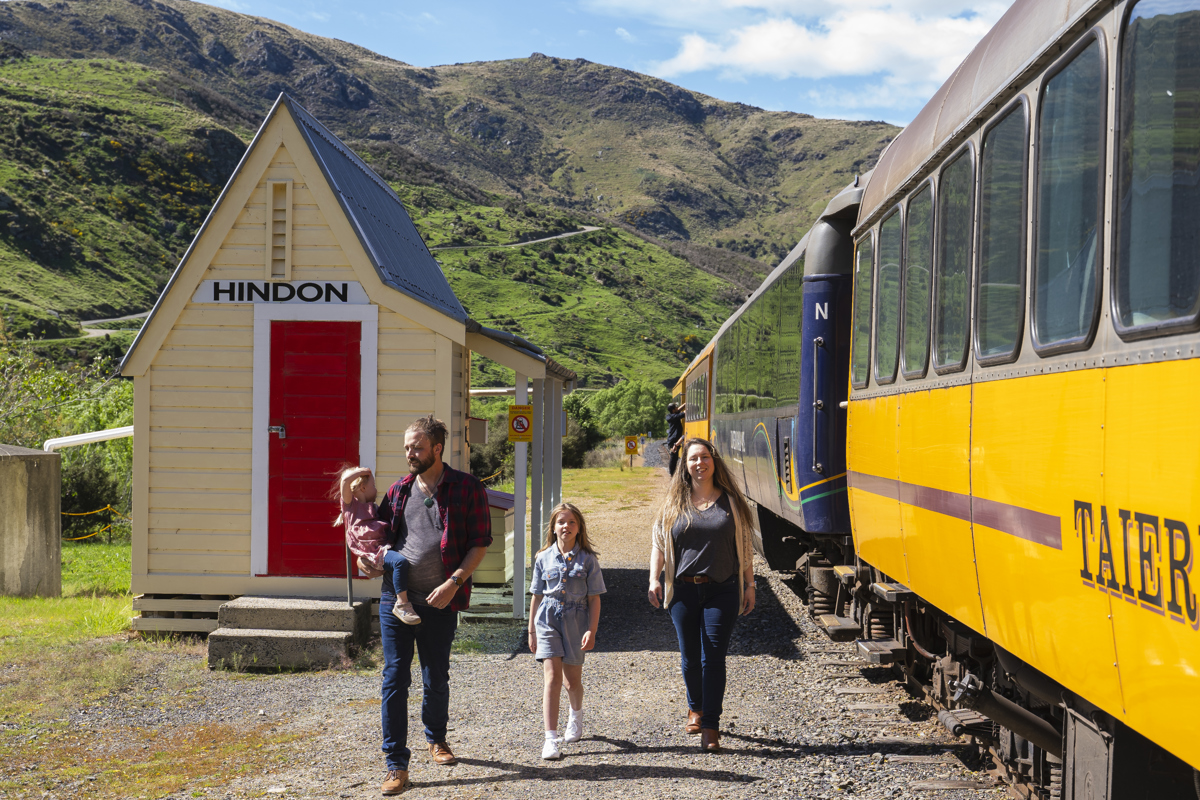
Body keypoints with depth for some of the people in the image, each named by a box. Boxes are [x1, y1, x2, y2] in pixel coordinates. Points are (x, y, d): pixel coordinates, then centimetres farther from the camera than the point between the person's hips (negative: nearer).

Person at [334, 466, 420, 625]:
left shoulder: (373, 507, 31)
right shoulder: (351, 503, 7)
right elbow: (345, 480, -9)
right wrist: (362, 471, 3)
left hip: (384, 547, 9)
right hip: (373, 552, -9)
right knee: (400, 561, -34)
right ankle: (402, 604, -32)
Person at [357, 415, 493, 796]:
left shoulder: (467, 489, -3)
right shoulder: (399, 490, 8)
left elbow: (480, 543, -4)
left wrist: (454, 582, -15)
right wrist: (365, 556, 3)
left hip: (440, 602, -2)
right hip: (395, 596, 2)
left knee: (436, 678, 13)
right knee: (394, 678, -2)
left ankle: (436, 739, 39)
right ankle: (396, 764, 4)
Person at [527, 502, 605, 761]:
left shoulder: (587, 560, -2)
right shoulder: (544, 558, 3)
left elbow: (594, 599, -1)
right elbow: (537, 596, 9)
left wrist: (592, 630, -8)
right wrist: (531, 630, 11)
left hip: (576, 621, 0)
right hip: (548, 620, 0)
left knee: (572, 680, 12)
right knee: (552, 678, -11)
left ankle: (576, 716, 46)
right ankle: (551, 739, -12)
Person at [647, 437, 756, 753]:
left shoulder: (731, 502, 5)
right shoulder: (674, 502, 7)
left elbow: (745, 547, 7)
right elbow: (658, 542, 9)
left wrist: (749, 586, 4)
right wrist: (654, 579, -2)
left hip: (722, 591, -2)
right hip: (683, 589, 2)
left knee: (713, 657, -6)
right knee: (689, 656, 10)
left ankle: (710, 727, -3)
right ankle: (695, 708, 36)